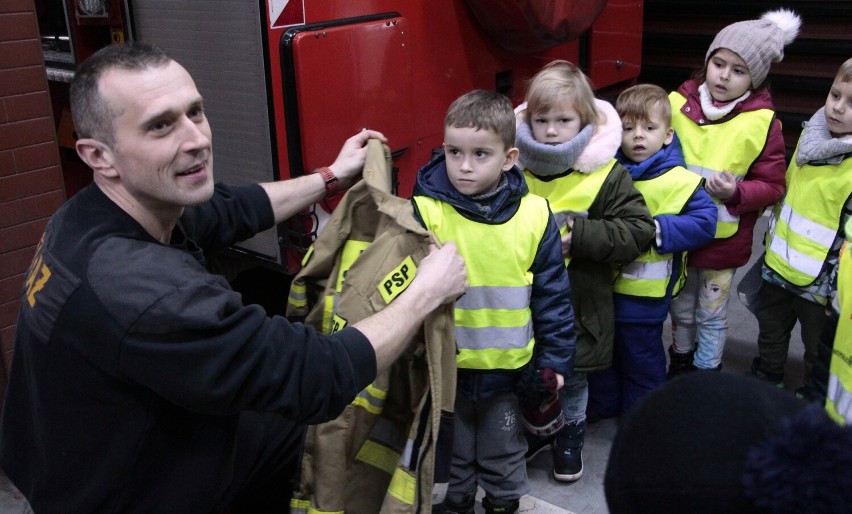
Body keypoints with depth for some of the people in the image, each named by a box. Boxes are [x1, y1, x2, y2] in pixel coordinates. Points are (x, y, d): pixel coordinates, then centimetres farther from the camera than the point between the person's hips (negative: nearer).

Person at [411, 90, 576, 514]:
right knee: (451, 454, 21)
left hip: (509, 367, 1)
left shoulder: (534, 215, -9)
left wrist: (554, 359, 2)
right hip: (445, 367, -1)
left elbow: (552, 295, -1)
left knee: (504, 456, 23)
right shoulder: (426, 211, -15)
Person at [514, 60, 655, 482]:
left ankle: (570, 436, 42)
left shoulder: (607, 174, -12)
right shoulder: (516, 169, -5)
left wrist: (578, 233, -25)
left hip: (580, 302, -2)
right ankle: (536, 429, 43)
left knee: (573, 377, 18)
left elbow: (638, 231, -16)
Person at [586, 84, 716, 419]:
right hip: (602, 283, 5)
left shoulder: (679, 181, -14)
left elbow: (705, 222, -19)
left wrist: (658, 229, -27)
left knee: (641, 354, 13)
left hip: (644, 291, -4)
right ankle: (602, 404, 43)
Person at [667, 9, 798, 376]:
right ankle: (680, 365, 44)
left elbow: (773, 185, -8)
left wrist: (737, 193, -25)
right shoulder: (678, 103, -7)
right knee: (681, 309, 22)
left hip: (723, 239, -3)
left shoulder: (762, 123, -13)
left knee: (711, 316, 14)